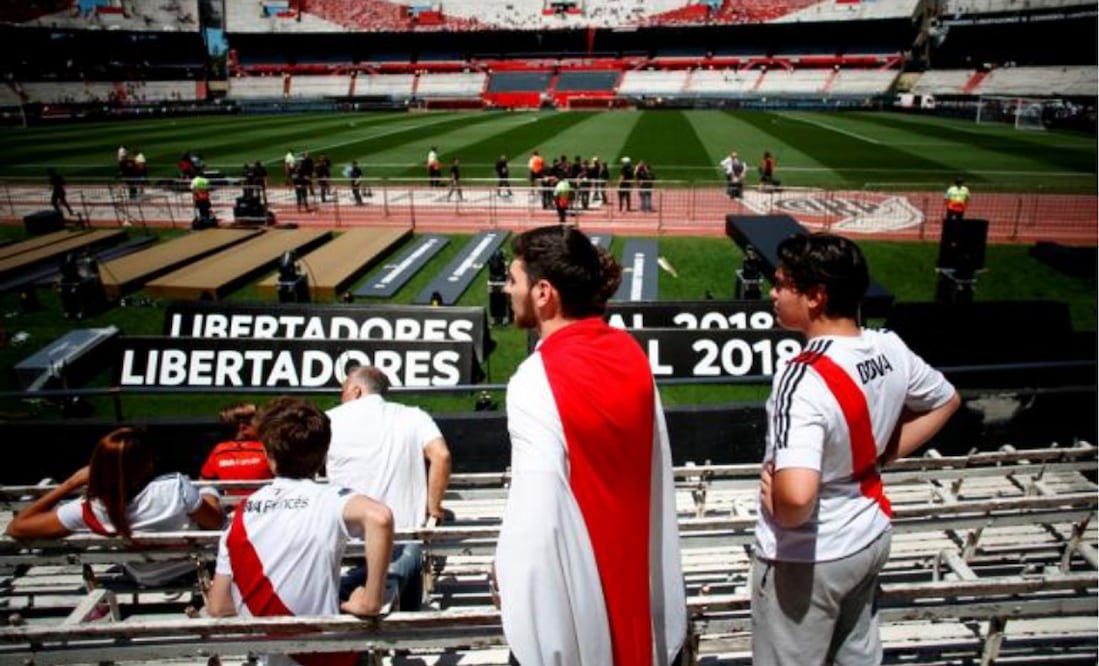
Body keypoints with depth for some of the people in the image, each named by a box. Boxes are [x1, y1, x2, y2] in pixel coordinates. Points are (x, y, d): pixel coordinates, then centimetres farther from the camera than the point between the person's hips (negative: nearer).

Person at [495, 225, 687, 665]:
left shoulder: (536, 380, -26)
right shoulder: (631, 353, -4)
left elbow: (536, 501, -27)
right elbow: (653, 463, 3)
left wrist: (506, 568, -11)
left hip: (567, 579, -6)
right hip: (632, 559, 7)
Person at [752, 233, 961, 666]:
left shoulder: (804, 378, -33)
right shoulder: (890, 349, -9)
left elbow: (797, 495, -43)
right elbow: (945, 401, 11)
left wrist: (780, 512, -20)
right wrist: (881, 457, 7)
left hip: (807, 557, -7)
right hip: (870, 536, 7)